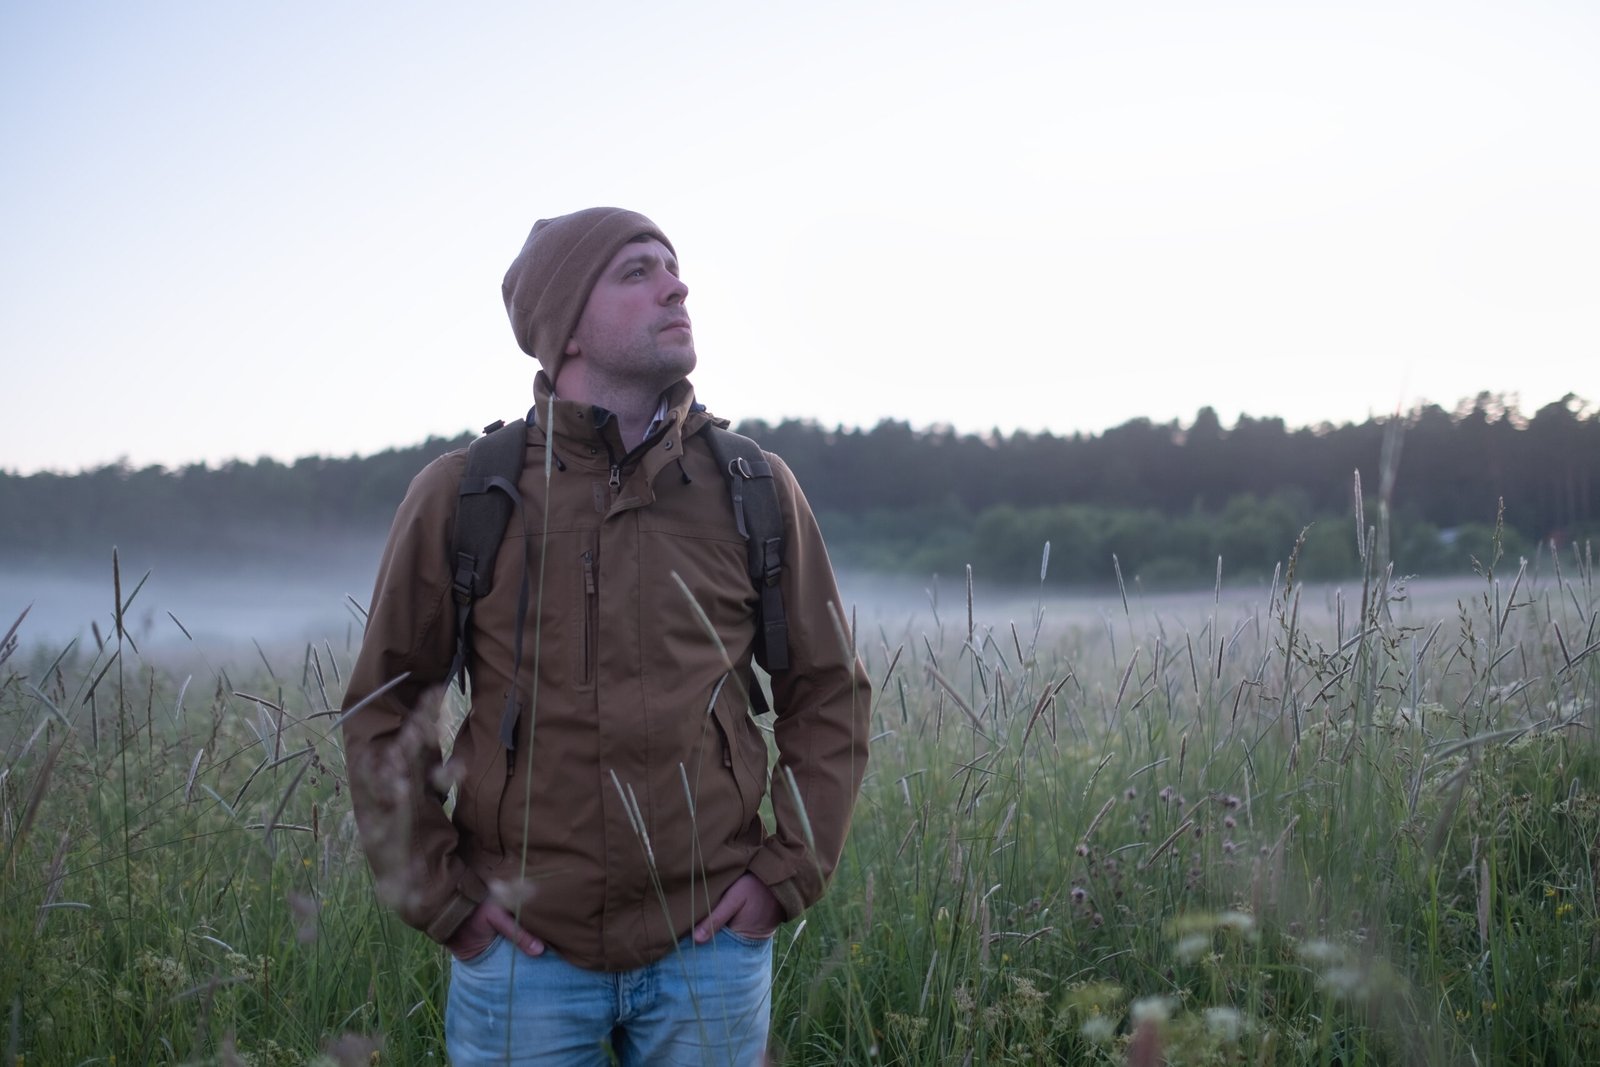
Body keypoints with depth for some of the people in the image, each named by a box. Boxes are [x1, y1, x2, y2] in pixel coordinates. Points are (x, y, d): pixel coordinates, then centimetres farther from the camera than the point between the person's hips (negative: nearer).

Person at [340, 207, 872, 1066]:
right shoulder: (460, 495, -3)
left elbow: (827, 695, 8)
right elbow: (382, 708, 4)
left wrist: (789, 870, 0)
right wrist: (437, 894, -1)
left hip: (709, 950, 1)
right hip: (522, 954, -1)